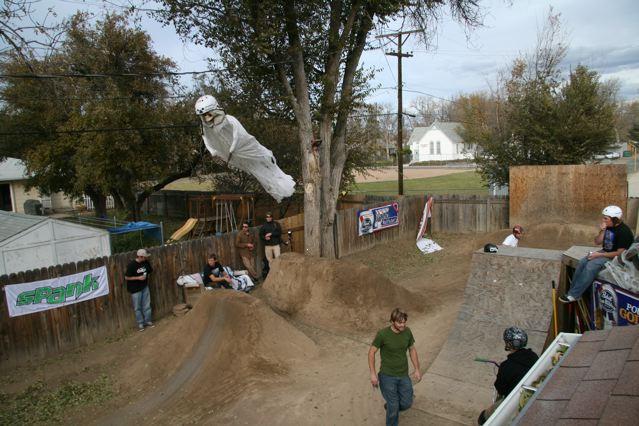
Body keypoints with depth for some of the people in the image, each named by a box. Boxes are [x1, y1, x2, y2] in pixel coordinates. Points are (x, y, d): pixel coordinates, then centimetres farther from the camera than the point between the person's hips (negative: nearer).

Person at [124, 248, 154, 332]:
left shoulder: (146, 262, -3)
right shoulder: (131, 265, -20)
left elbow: (149, 271, 14)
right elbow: (126, 277, -15)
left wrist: (146, 277, 1)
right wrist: (138, 278, -21)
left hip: (145, 287, 5)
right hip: (135, 289, -5)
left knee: (147, 306, 11)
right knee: (137, 308, 7)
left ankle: (147, 321, 25)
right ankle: (140, 323, 19)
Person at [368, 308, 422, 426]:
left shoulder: (407, 331, -8)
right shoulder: (382, 334, -22)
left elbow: (412, 350, 7)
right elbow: (371, 352, -12)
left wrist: (417, 370, 6)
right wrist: (373, 374, -12)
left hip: (403, 375, 4)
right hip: (388, 376, -4)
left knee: (407, 403, 11)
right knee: (393, 406, 2)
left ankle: (390, 407, 42)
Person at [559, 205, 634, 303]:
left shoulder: (624, 231, -20)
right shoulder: (608, 227, 3)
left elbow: (620, 253, -22)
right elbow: (597, 242, 7)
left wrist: (600, 255, -21)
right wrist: (602, 231, -10)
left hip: (615, 258, -8)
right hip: (604, 252, 8)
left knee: (591, 266, -28)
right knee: (582, 262, -14)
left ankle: (573, 295, -25)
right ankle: (572, 290, -12)